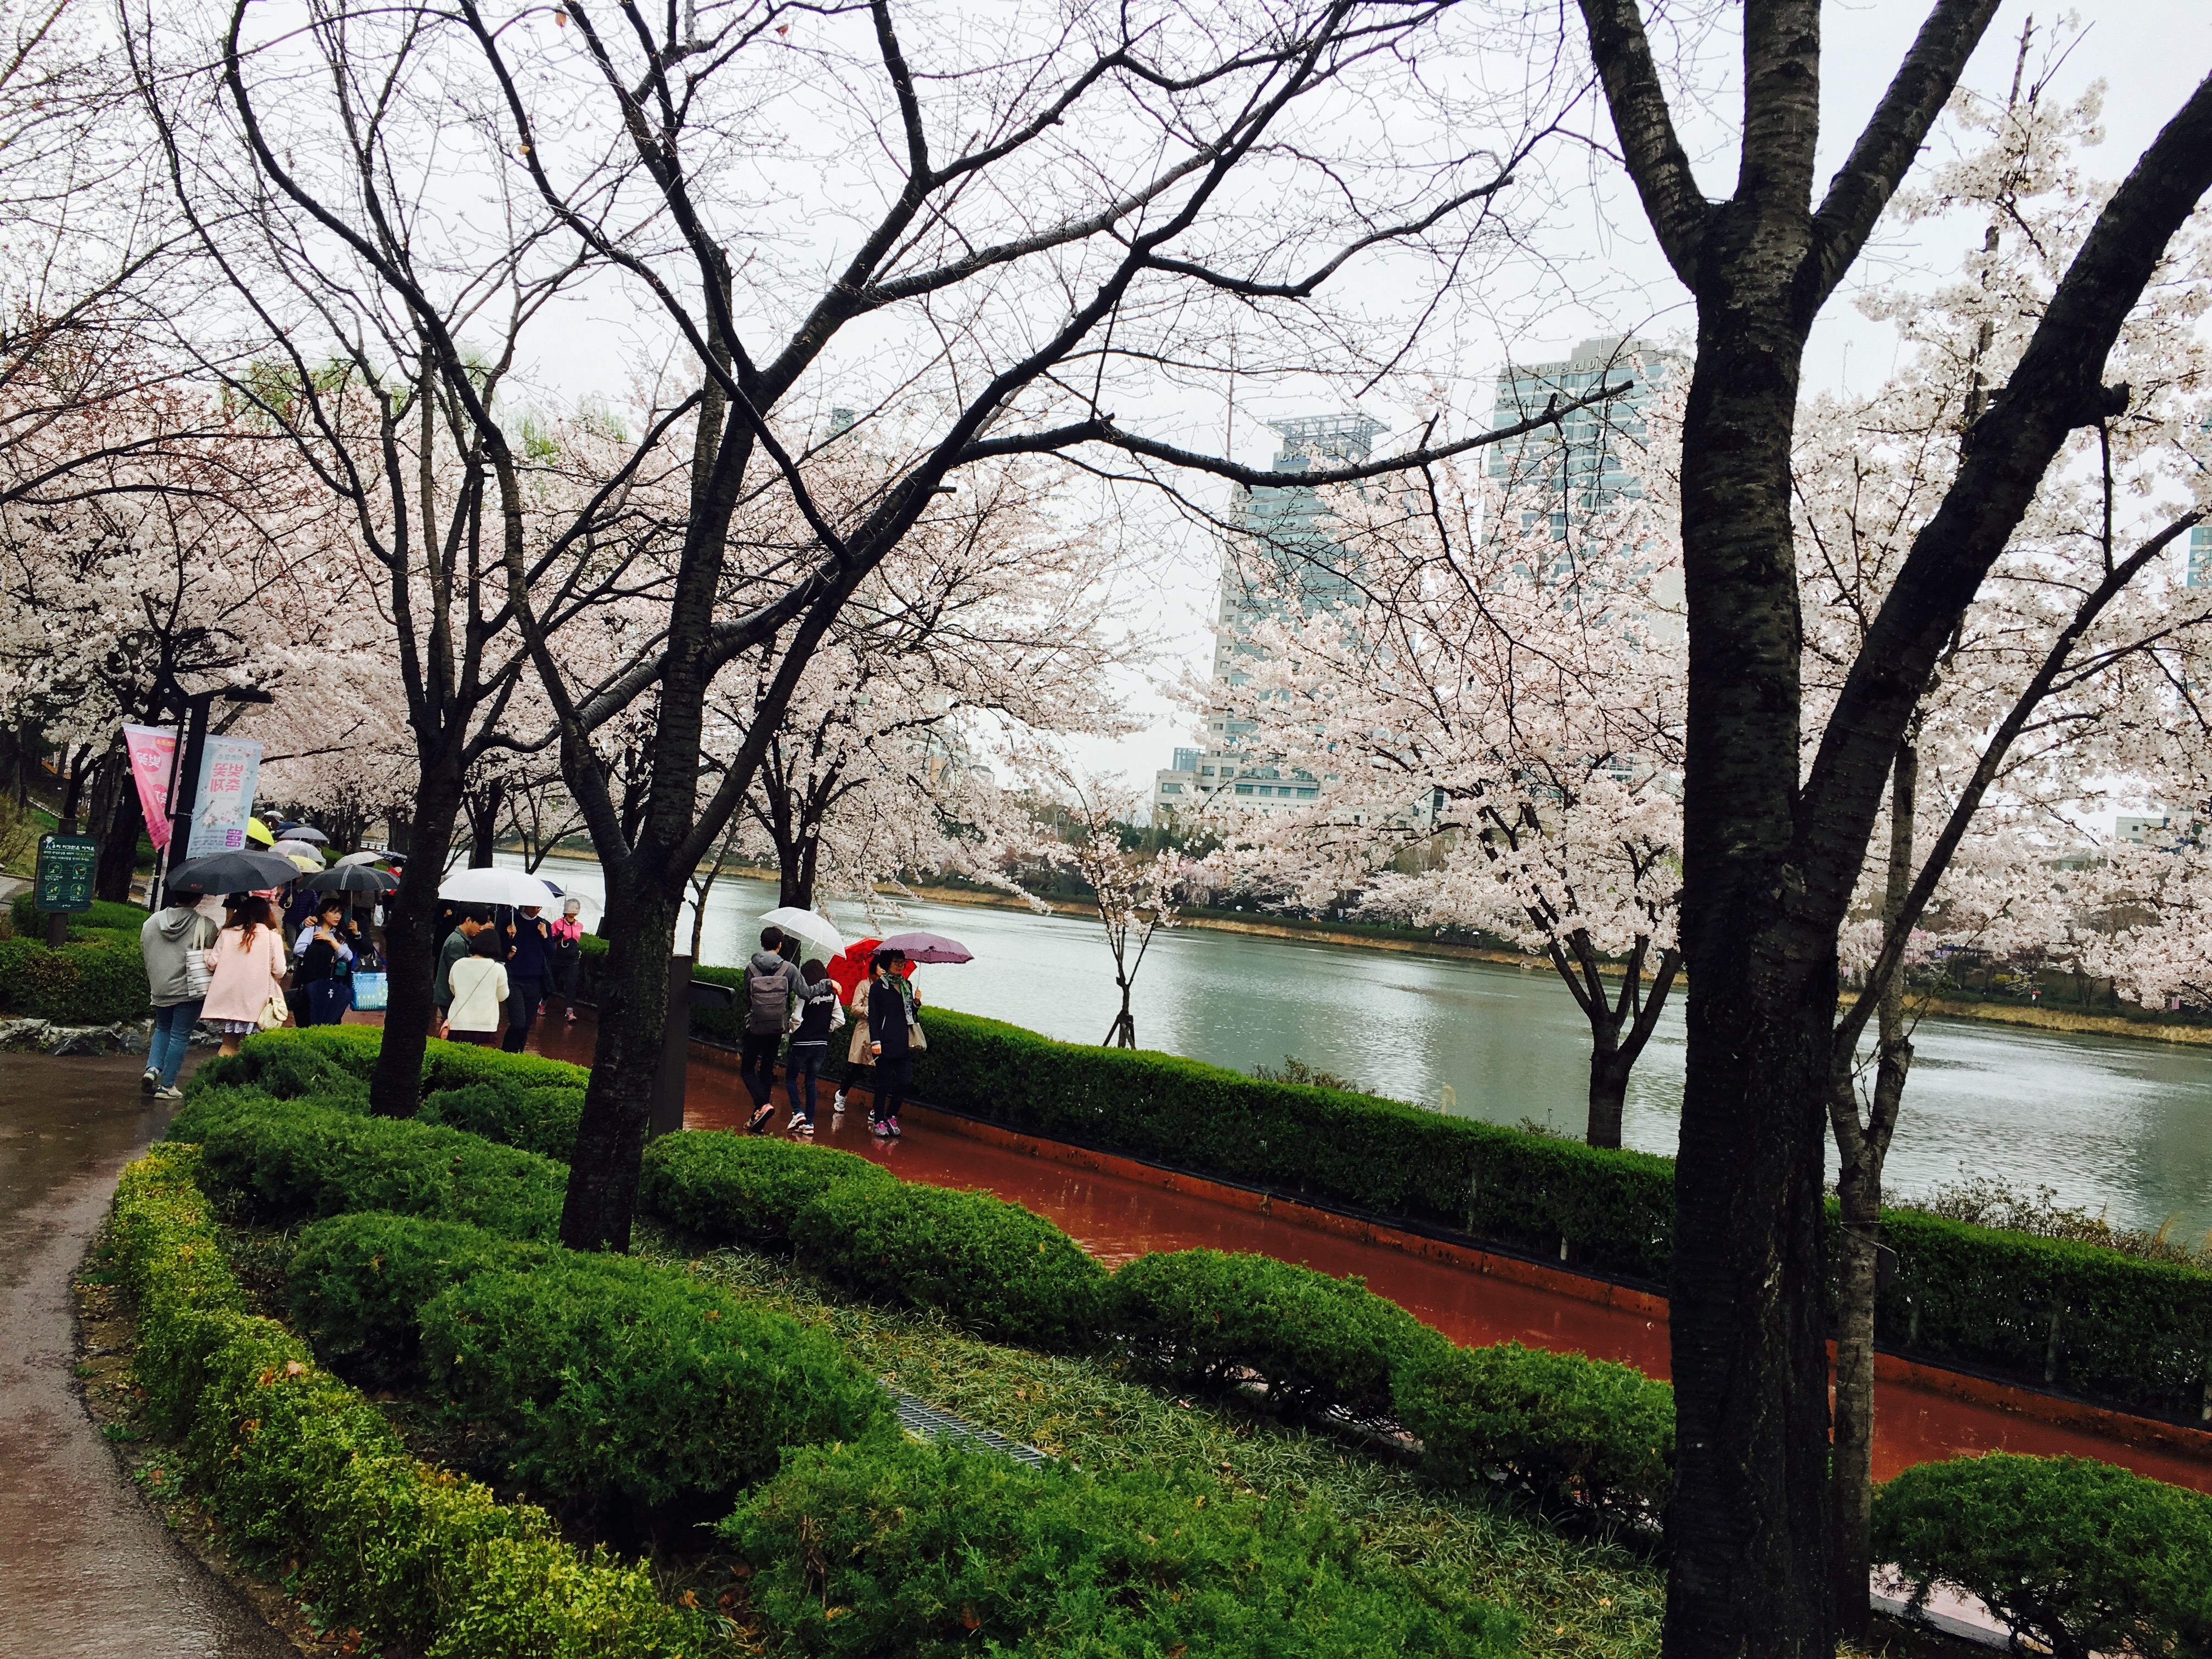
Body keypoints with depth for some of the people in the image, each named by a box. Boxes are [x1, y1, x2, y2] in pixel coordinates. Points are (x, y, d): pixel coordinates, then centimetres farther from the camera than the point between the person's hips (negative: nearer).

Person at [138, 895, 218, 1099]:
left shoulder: (152, 921, 1)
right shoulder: (206, 926, -13)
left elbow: (144, 951, 11)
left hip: (160, 988, 4)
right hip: (190, 989, -4)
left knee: (162, 1029, 25)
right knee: (180, 1036, 4)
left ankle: (152, 1069, 6)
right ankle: (167, 1086, 9)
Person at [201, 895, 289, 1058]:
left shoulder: (227, 934, 1)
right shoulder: (273, 937, -6)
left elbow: (212, 963, 2)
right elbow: (279, 970, -9)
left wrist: (208, 951, 24)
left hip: (228, 999, 3)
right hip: (256, 1002, -3)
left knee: (229, 1045, 14)